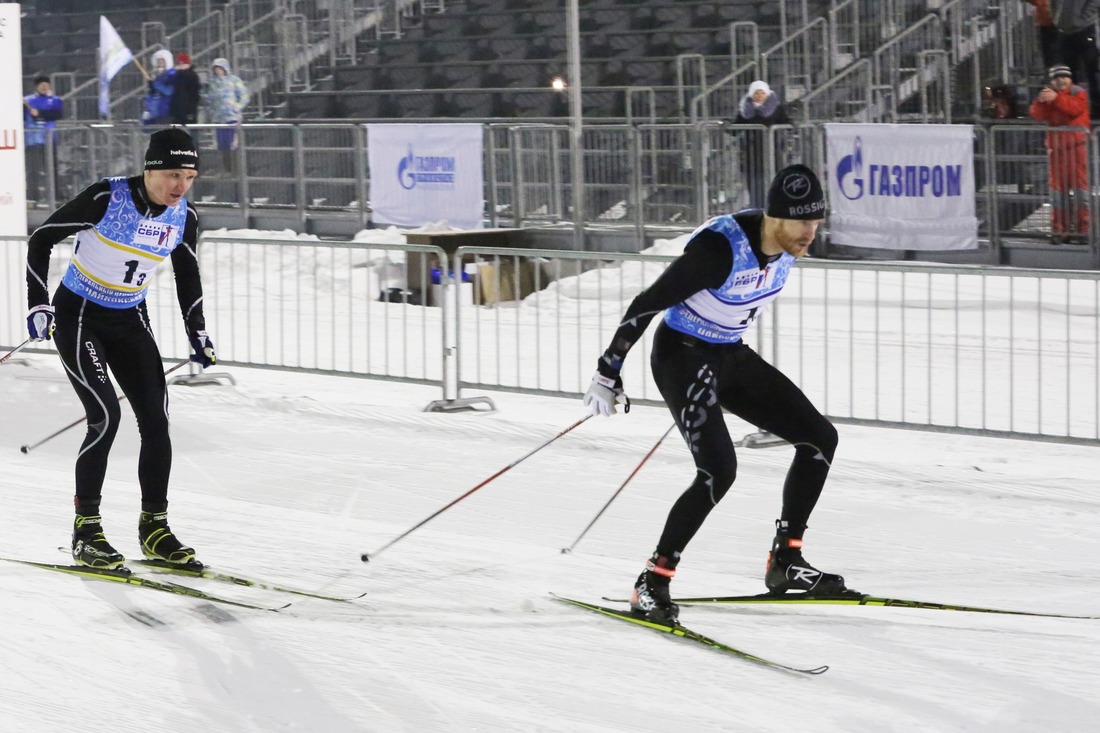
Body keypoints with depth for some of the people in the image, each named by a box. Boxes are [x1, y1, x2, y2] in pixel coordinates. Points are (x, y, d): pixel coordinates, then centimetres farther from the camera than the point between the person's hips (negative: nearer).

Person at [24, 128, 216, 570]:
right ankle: (86, 532, -6)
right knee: (106, 417, -17)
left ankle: (154, 527, 11)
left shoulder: (184, 218, -5)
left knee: (155, 419, -3)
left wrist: (198, 334, 10)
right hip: (78, 317, -5)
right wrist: (38, 303, -18)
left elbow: (188, 274, 14)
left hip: (130, 322, 5)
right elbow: (41, 239, -13)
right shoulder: (106, 199, -21)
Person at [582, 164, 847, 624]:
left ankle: (785, 562, 18)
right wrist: (609, 371, -20)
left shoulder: (791, 242, -6)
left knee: (820, 439, 6)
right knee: (718, 470, -24)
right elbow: (647, 304, -24)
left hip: (729, 357, 8)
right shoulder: (720, 248, -30)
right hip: (681, 357, -8)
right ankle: (651, 586, -13)